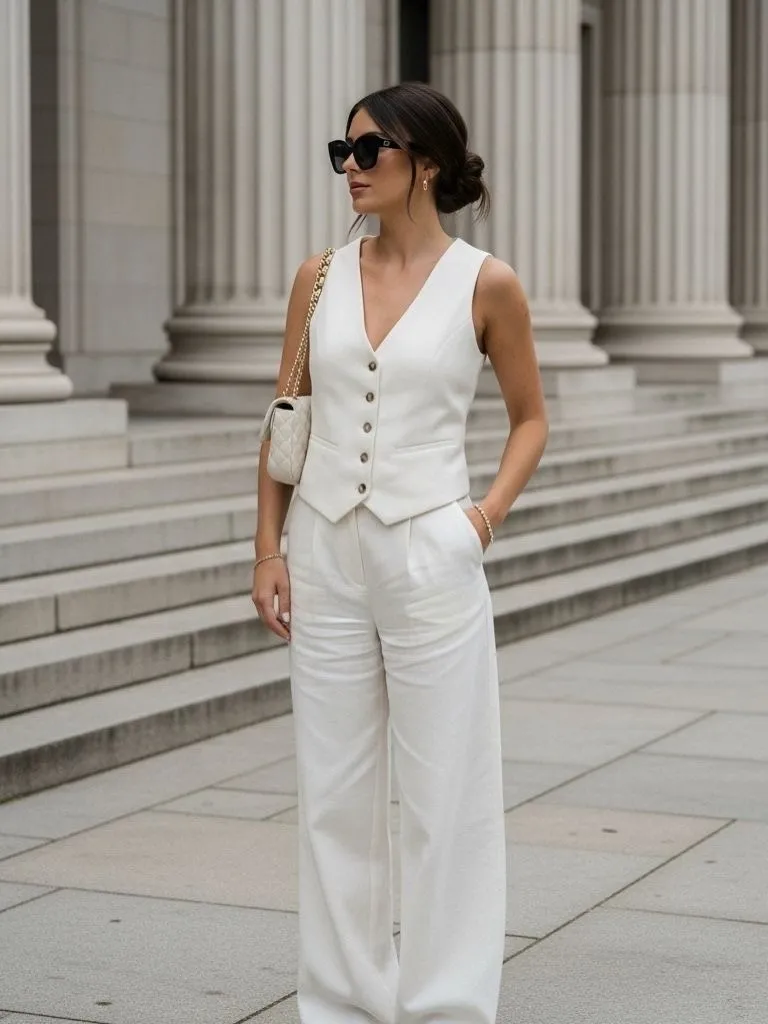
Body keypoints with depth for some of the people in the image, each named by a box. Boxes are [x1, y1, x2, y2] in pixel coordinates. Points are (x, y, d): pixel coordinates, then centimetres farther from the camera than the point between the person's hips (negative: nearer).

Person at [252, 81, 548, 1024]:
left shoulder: (485, 284, -3)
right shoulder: (320, 278, 5)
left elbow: (529, 417, 8)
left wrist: (491, 511, -6)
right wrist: (268, 547, 2)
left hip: (430, 558, -3)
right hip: (326, 555, 4)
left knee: (443, 796, 3)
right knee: (333, 791, 10)